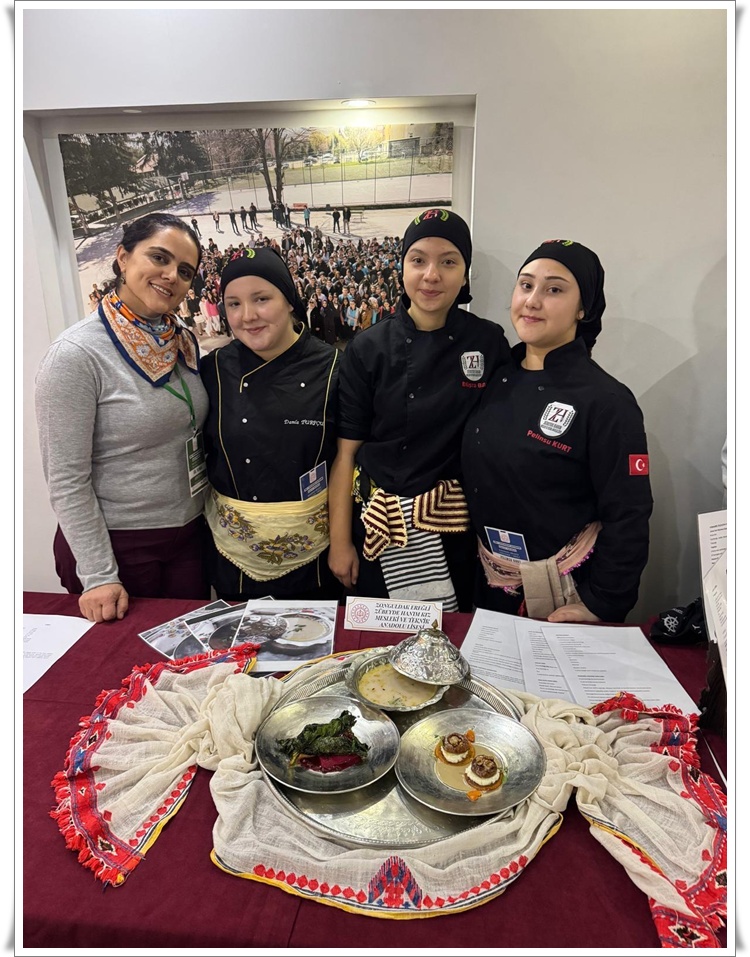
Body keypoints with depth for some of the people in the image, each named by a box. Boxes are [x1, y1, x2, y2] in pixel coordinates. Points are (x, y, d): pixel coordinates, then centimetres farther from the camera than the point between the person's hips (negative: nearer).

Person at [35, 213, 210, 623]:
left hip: (191, 534, 5)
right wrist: (99, 576, -14)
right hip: (116, 544, -5)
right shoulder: (75, 355, -17)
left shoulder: (185, 341, 1)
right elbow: (66, 481, -16)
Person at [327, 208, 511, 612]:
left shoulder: (489, 344, -5)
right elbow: (345, 451, -5)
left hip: (454, 528, 1)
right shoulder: (366, 349, -6)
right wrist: (339, 541, -5)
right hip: (376, 524, 0)